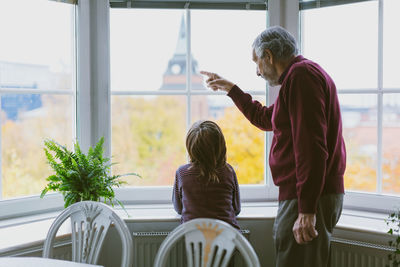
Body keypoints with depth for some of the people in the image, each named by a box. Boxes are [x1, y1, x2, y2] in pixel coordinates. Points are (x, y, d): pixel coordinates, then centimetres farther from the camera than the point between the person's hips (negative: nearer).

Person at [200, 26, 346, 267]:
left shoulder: (301, 74, -13)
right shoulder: (301, 74, 21)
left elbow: (311, 146, -23)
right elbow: (265, 119, 36)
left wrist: (307, 210, -25)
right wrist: (231, 89, 41)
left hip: (309, 199, -11)